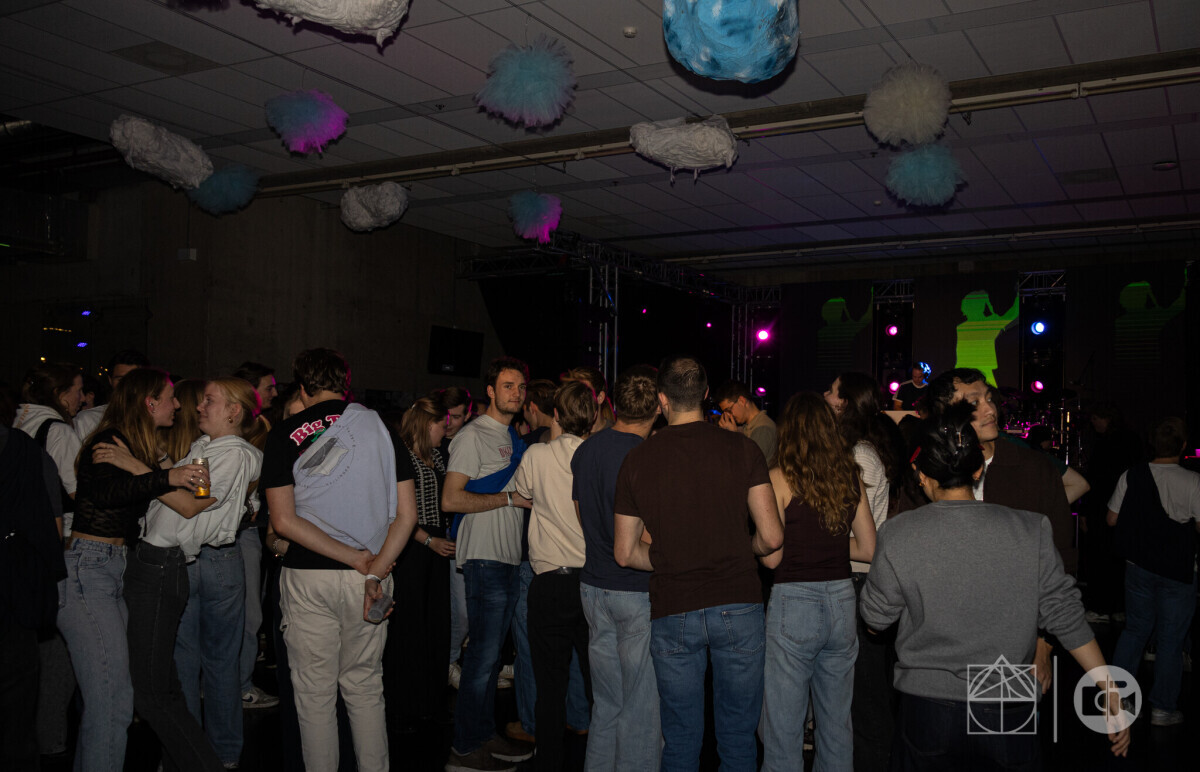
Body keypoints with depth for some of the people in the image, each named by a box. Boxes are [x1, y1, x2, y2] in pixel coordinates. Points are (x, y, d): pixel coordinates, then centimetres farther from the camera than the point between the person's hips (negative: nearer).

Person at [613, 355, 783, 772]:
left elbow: (625, 554, 4)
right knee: (738, 737, 13)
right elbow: (772, 538, -7)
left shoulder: (637, 460, -1)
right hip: (738, 608, 0)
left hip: (672, 613, 1)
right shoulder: (741, 449, -4)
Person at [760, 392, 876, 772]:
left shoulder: (779, 479, -10)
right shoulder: (851, 478, 3)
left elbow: (772, 556, -11)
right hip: (841, 601, 5)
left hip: (793, 602, -5)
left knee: (783, 729, 6)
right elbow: (869, 548, 8)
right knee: (837, 723, 18)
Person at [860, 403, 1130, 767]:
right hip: (1008, 710, 1)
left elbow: (875, 617, 0)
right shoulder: (1032, 531, -8)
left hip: (926, 710, 0)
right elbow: (1065, 616, -3)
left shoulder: (897, 535, -11)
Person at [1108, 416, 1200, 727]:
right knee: (1170, 638, 8)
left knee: (1135, 628, 17)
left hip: (1138, 565, 3)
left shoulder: (1131, 476, -6)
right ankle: (1163, 707, 17)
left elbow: (1112, 519, 2)